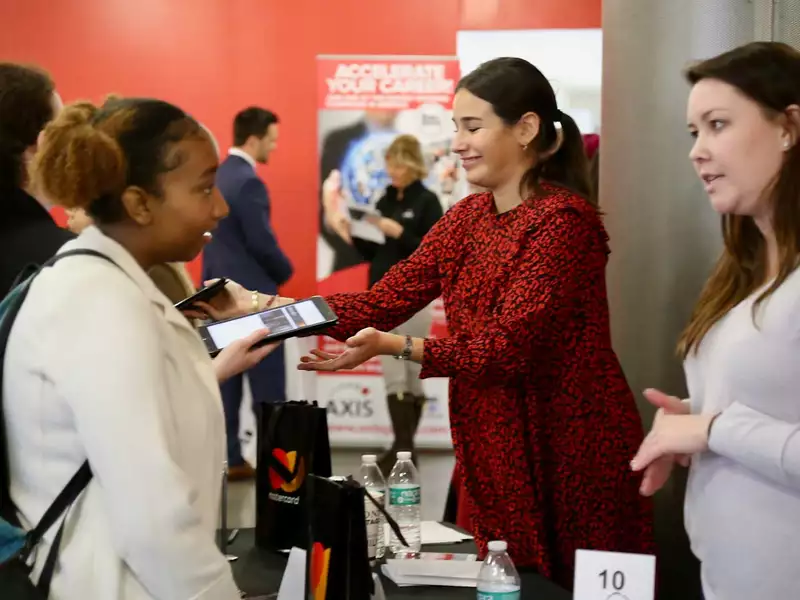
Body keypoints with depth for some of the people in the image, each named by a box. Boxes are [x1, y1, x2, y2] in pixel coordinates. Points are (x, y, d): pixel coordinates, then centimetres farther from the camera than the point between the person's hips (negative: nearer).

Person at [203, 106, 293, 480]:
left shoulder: (215, 177, 10)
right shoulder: (249, 183, -17)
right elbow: (262, 242, -18)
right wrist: (285, 271, -1)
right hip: (252, 294, -8)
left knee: (225, 381, 9)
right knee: (268, 387, -1)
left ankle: (228, 458, 12)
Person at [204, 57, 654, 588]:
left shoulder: (563, 219, -18)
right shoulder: (468, 217, 6)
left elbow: (508, 347, -24)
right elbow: (383, 303, -1)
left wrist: (396, 347, -33)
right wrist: (260, 306, -9)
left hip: (570, 450, -7)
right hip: (493, 446, 7)